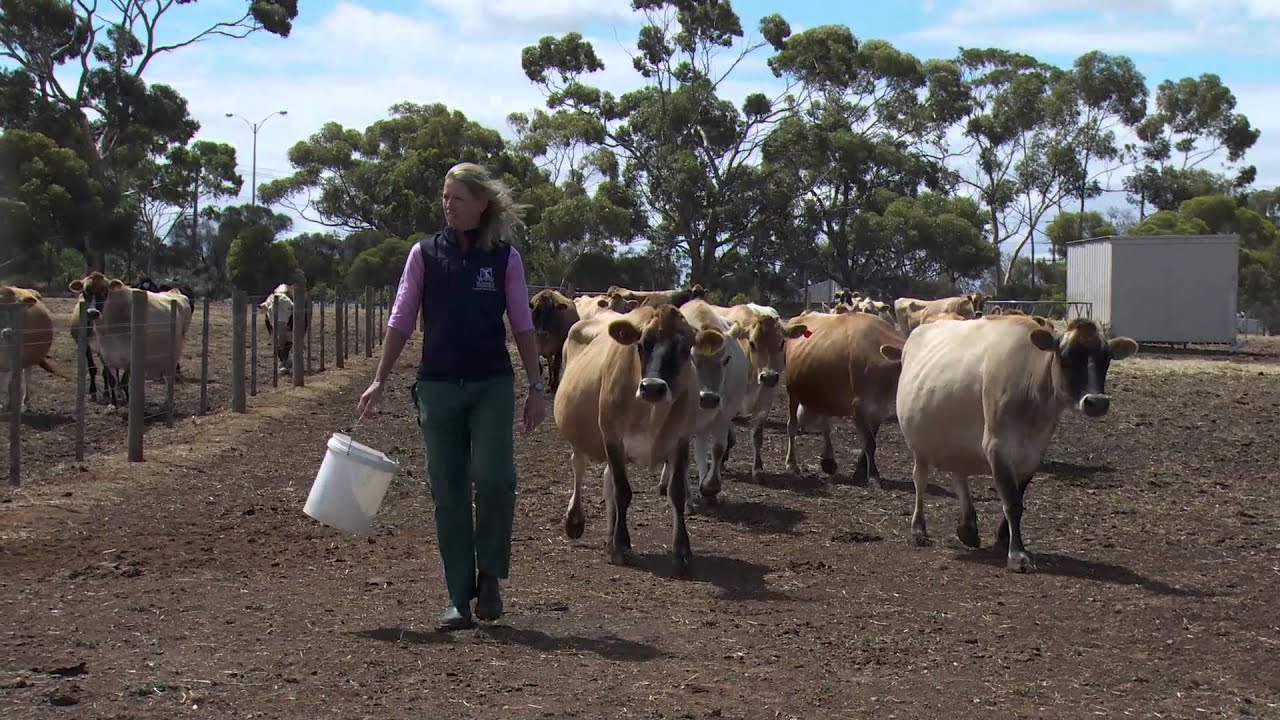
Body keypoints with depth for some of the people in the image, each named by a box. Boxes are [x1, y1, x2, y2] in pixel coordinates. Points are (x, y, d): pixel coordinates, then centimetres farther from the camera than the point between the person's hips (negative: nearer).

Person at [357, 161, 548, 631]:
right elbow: (401, 321, 6)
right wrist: (379, 381, 2)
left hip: (492, 385, -1)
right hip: (437, 385, 1)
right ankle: (459, 597, 10)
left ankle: (490, 575, 6)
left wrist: (536, 387, 1)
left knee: (494, 476, -16)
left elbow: (522, 326, 5)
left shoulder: (504, 257, 3)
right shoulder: (425, 254, 4)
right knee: (448, 491, 2)